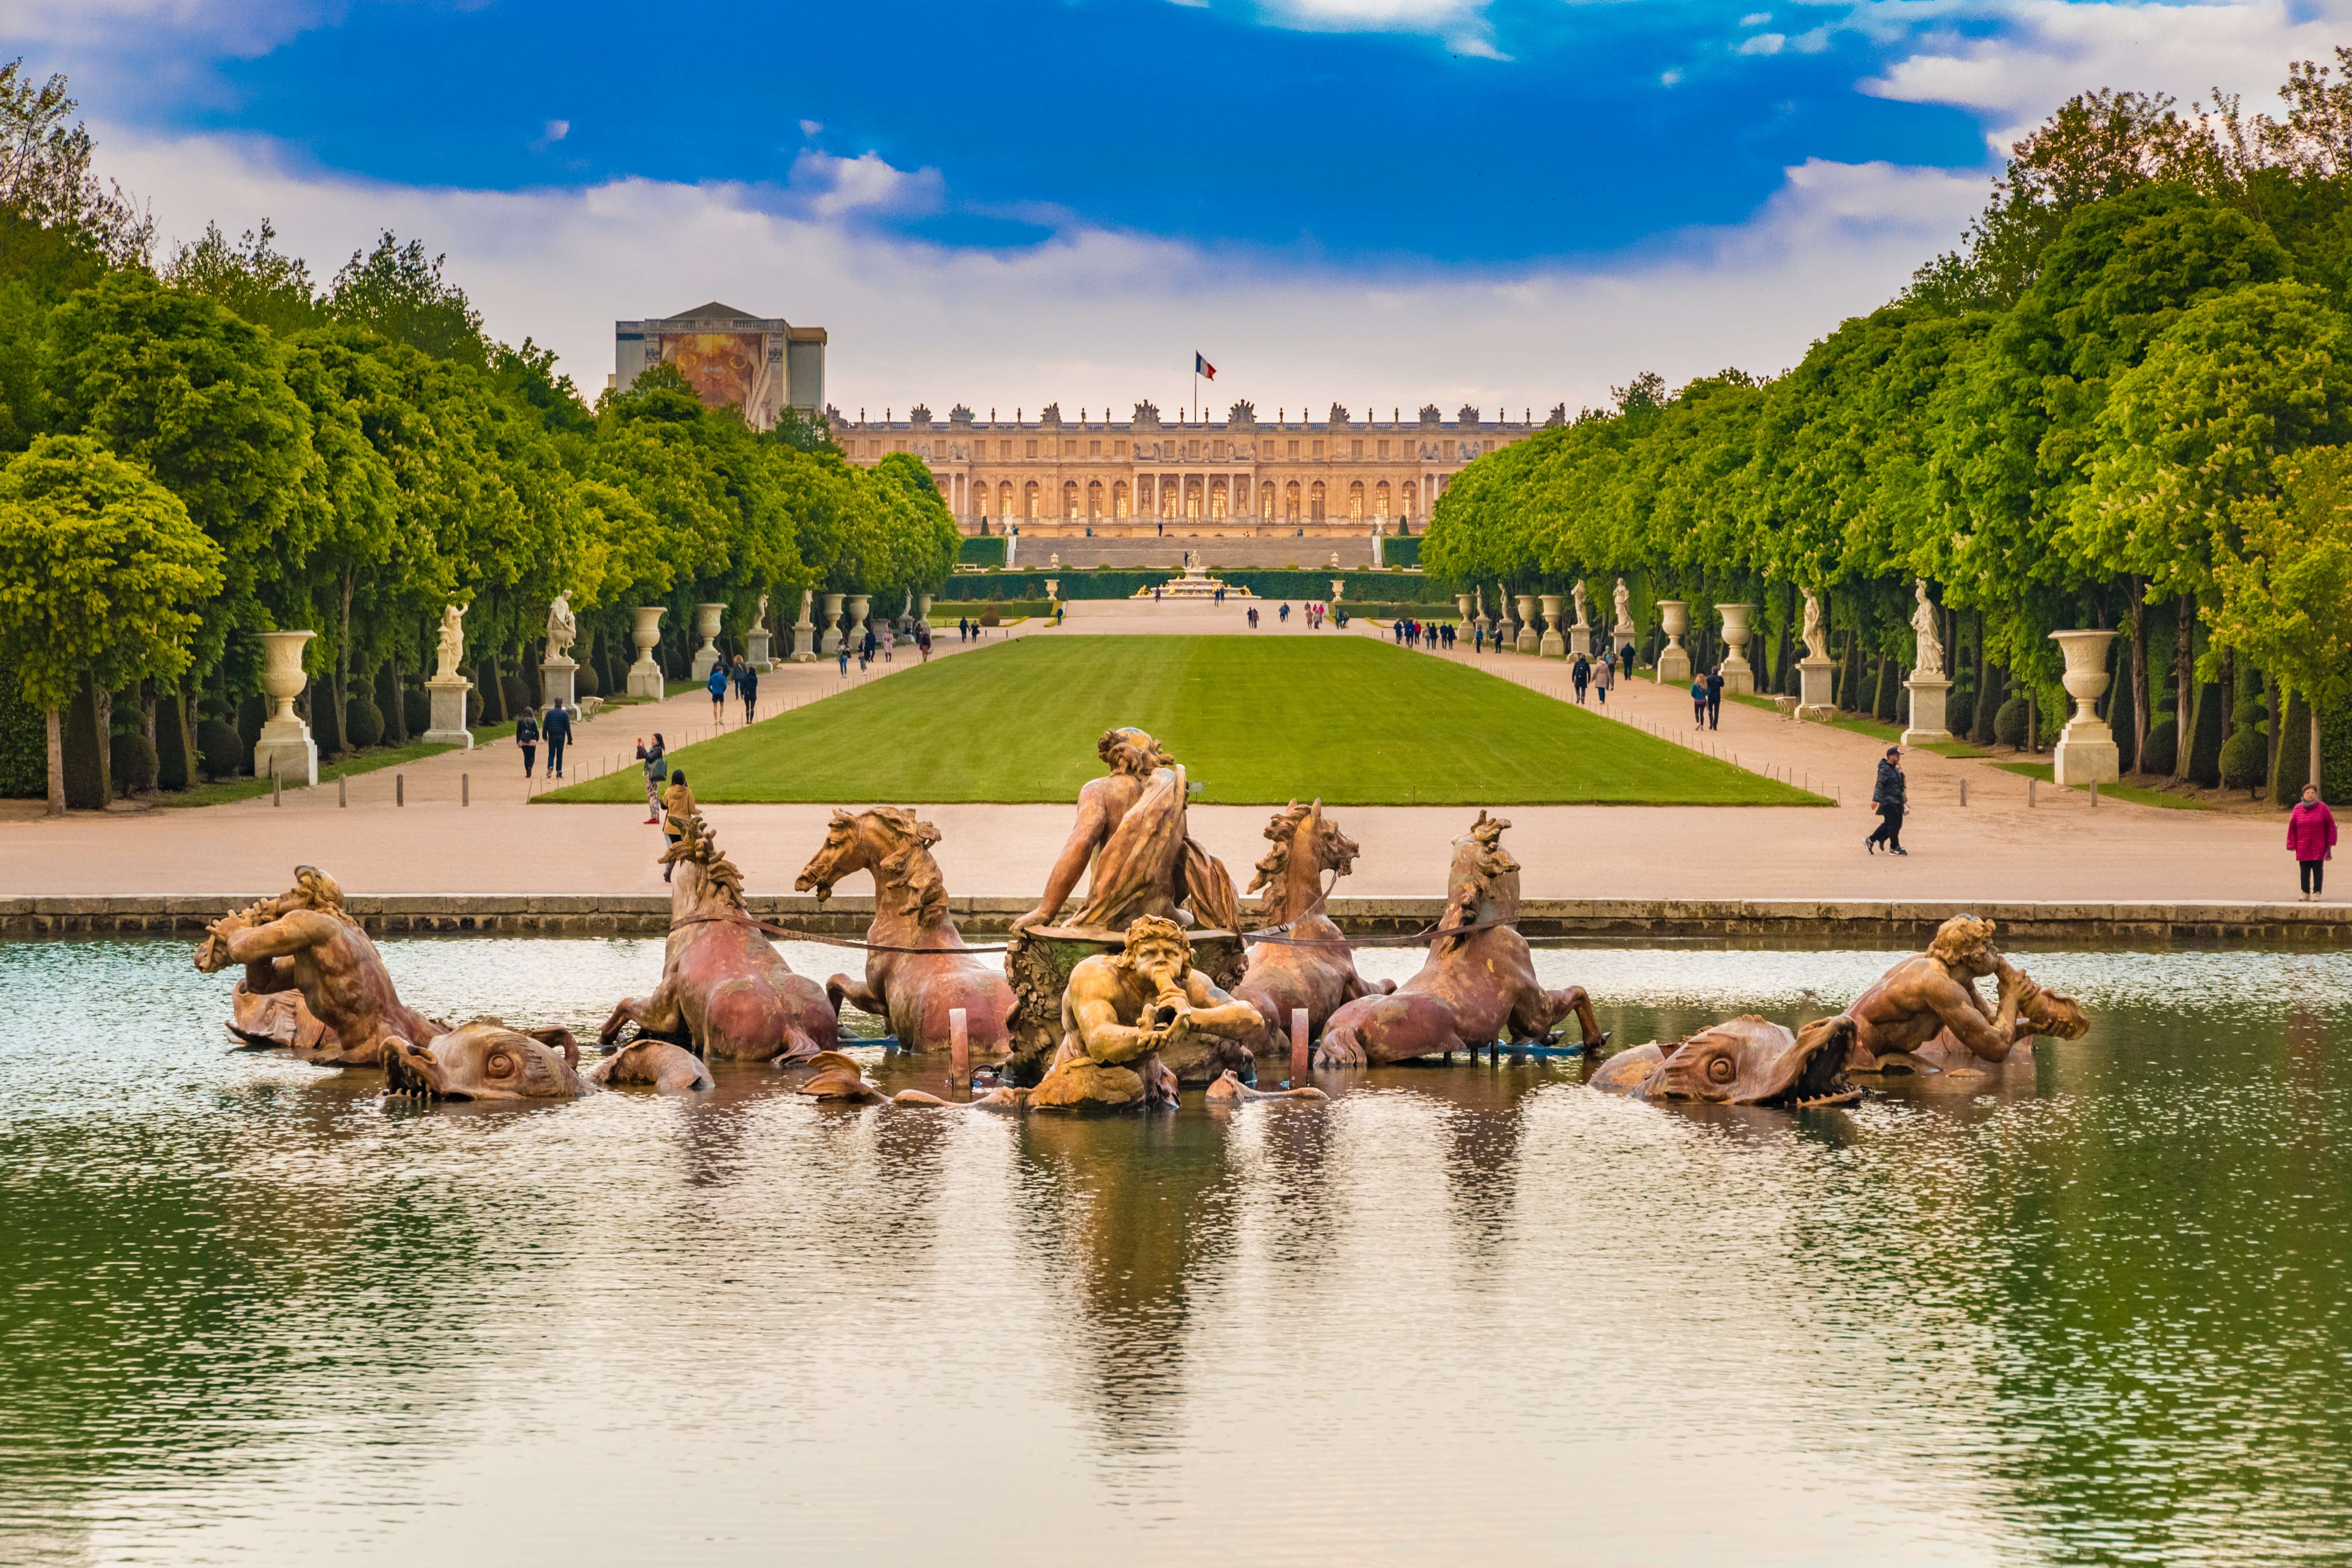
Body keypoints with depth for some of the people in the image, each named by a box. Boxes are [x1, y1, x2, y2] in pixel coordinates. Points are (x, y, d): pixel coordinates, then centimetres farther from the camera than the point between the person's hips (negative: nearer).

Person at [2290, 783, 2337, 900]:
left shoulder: (2323, 807, -1)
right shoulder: (2298, 808, 2)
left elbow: (2331, 825, 2)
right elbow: (2292, 828, 5)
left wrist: (2330, 842, -4)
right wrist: (2292, 845, 1)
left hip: (2319, 846, -1)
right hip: (2303, 846, 2)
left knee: (2318, 870, -2)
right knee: (2305, 870, 6)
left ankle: (2317, 893, 4)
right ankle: (2305, 893, 16)